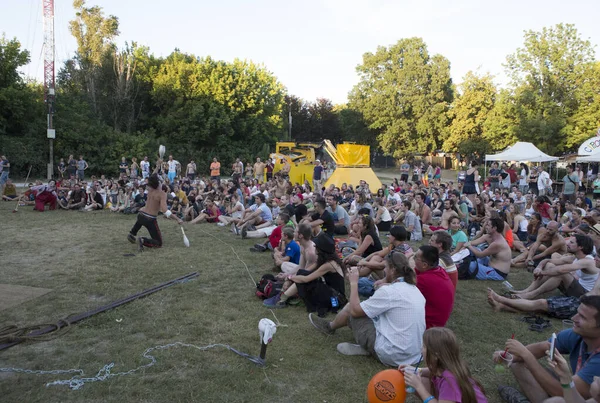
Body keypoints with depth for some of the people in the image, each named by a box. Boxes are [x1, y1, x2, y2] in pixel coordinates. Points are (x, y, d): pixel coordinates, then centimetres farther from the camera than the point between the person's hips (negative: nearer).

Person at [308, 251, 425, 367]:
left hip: (392, 356, -8)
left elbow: (355, 310, -10)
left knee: (350, 309, 10)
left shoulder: (389, 291, -19)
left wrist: (354, 283, 1)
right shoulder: (415, 289, 5)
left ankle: (330, 327, 36)